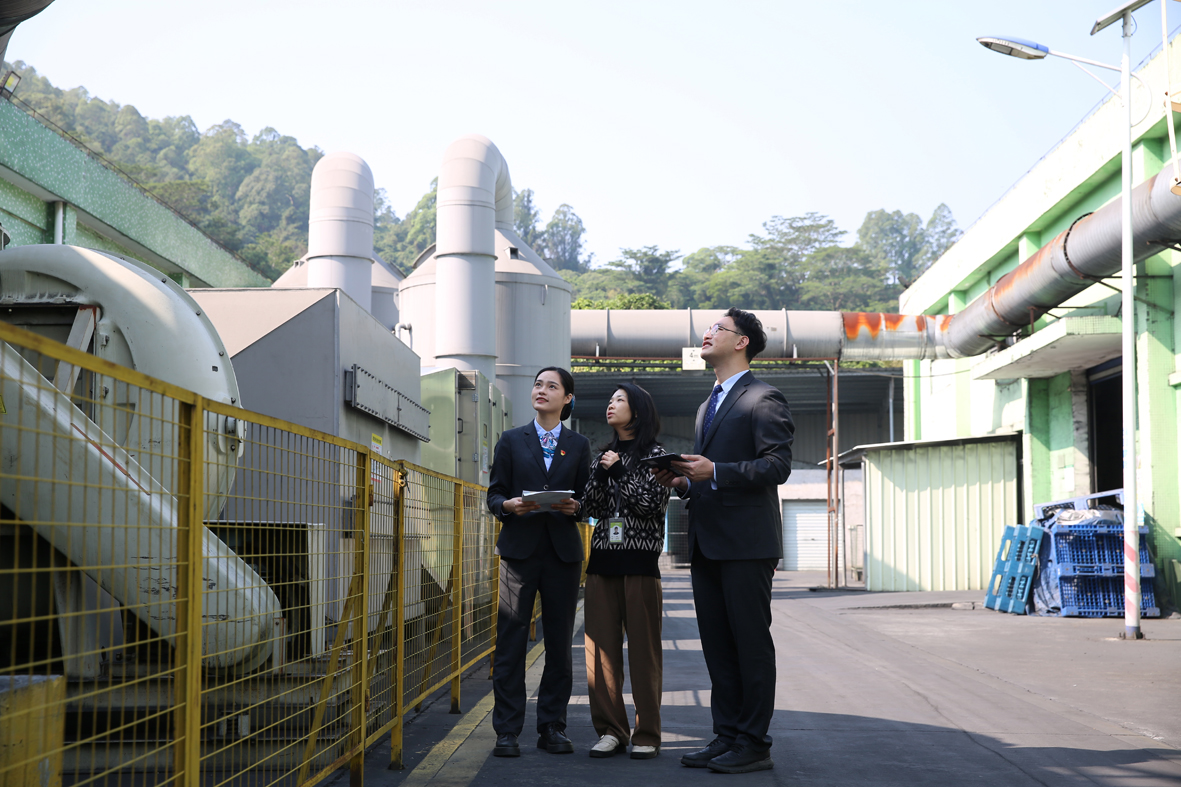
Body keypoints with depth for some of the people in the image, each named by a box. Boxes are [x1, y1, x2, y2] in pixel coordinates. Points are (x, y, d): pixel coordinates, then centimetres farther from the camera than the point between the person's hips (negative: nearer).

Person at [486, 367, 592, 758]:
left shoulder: (579, 444, 13)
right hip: (519, 547, -1)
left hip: (563, 550, 1)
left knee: (559, 642, 2)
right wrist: (509, 505, -13)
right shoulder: (511, 440, 12)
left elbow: (588, 499, 11)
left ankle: (552, 727, 10)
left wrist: (574, 506, -10)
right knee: (511, 641, -5)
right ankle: (507, 731, -1)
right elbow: (494, 494, 8)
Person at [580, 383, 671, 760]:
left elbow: (653, 504, -9)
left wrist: (619, 472, -9)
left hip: (640, 560, -5)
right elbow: (590, 507, 9)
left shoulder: (654, 454, 2)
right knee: (602, 646, 1)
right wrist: (601, 474, -6)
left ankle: (647, 734, 1)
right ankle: (611, 730, 7)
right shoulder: (604, 455, 18)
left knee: (643, 648, -4)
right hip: (603, 559, 5)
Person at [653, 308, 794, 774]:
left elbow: (777, 465, -15)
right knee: (717, 645, 10)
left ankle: (755, 745, 1)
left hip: (747, 543, -9)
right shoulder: (708, 406, 24)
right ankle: (727, 736, 16)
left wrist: (714, 472, -21)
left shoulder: (764, 400, -5)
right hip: (707, 544, 9)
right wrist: (683, 482, 10)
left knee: (751, 643, -4)